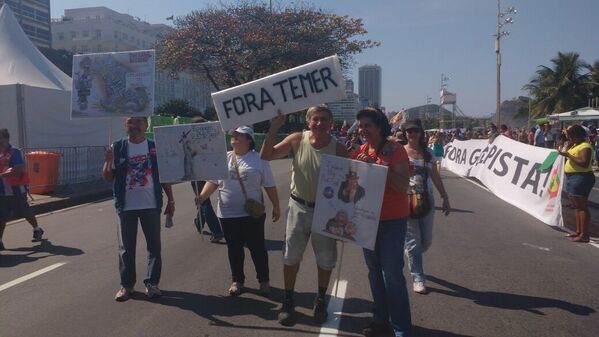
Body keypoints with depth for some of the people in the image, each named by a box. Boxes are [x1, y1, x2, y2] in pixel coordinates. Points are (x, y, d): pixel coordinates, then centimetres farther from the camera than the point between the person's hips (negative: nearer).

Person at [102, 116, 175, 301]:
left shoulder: (155, 147, 4)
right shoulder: (117, 147, 2)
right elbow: (108, 177, 3)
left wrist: (171, 200, 3)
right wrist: (108, 161, -17)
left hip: (151, 205, 0)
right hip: (126, 206, 0)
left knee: (154, 245, 5)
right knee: (126, 247, 7)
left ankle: (152, 282, 17)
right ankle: (126, 285, 18)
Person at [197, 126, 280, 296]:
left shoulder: (259, 159, -2)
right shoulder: (223, 158, 5)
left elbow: (270, 185, 0)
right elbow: (213, 181, 5)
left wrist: (276, 206, -1)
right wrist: (202, 196, -11)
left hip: (253, 213, -2)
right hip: (228, 214, 3)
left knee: (257, 247, 6)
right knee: (234, 249, 12)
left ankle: (264, 280, 22)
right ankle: (237, 280, 27)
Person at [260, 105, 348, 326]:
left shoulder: (338, 148, -12)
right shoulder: (297, 140, -9)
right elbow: (265, 156, -13)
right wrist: (274, 128, -23)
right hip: (299, 207, 1)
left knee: (326, 259, 12)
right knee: (291, 256, 10)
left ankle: (321, 301, 34)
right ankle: (288, 301, 28)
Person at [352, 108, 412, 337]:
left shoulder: (395, 150, -11)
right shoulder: (360, 151, 5)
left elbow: (403, 186, -19)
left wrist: (376, 166, -24)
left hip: (392, 221, -6)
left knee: (392, 274, -8)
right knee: (375, 272, 14)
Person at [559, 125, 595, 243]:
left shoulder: (585, 146, -15)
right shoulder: (575, 145, 14)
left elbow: (584, 163, -26)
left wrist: (568, 155, -24)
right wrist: (568, 145, 8)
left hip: (581, 177, -10)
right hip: (572, 177, 10)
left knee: (582, 207, -8)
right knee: (577, 206, 15)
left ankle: (584, 235, -6)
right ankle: (578, 231, 24)